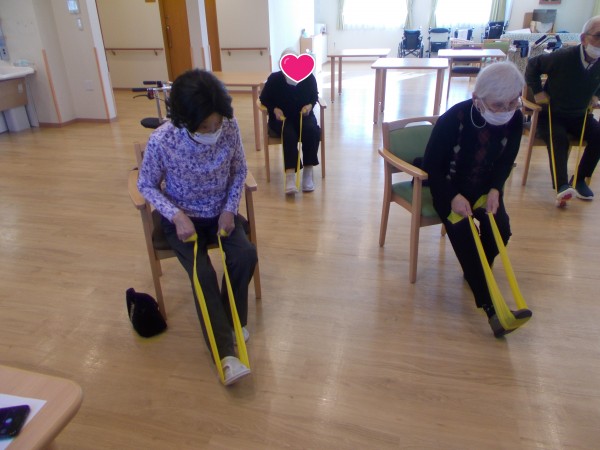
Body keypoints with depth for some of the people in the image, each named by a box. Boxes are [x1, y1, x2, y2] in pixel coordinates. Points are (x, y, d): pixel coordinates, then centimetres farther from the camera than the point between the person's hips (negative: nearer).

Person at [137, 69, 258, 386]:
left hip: (221, 212, 3)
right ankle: (226, 353, -14)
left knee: (246, 255, -21)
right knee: (203, 273, -23)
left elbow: (239, 171, -1)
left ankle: (231, 320, 4)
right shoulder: (161, 141, -25)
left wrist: (229, 209, -13)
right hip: (182, 218, -2)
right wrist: (176, 215, -23)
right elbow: (146, 185, -9)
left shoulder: (230, 127, -18)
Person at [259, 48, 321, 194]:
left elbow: (314, 97, 9)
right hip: (281, 117, -2)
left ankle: (308, 172, -22)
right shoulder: (274, 79, -11)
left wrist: (310, 105, -12)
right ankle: (290, 175, -38)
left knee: (312, 131, -30)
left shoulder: (309, 77, -8)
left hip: (303, 115, 2)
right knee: (289, 135, -34)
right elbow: (264, 99, 2)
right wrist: (275, 109, -16)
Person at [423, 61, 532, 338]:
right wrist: (453, 197, -26)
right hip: (449, 187, -4)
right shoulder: (453, 118, -23)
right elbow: (431, 164, -16)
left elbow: (506, 161, 2)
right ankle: (491, 307, -26)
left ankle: (475, 273, 11)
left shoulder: (515, 120, -11)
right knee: (462, 231, -27)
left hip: (485, 186, 4)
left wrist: (495, 189, -16)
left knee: (500, 228, -20)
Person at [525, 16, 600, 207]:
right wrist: (538, 92, -8)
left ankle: (579, 180, -5)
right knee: (559, 139, -33)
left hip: (580, 115, 5)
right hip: (551, 114, -5)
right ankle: (562, 187, -43)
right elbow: (533, 65, -6)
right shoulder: (563, 56, -21)